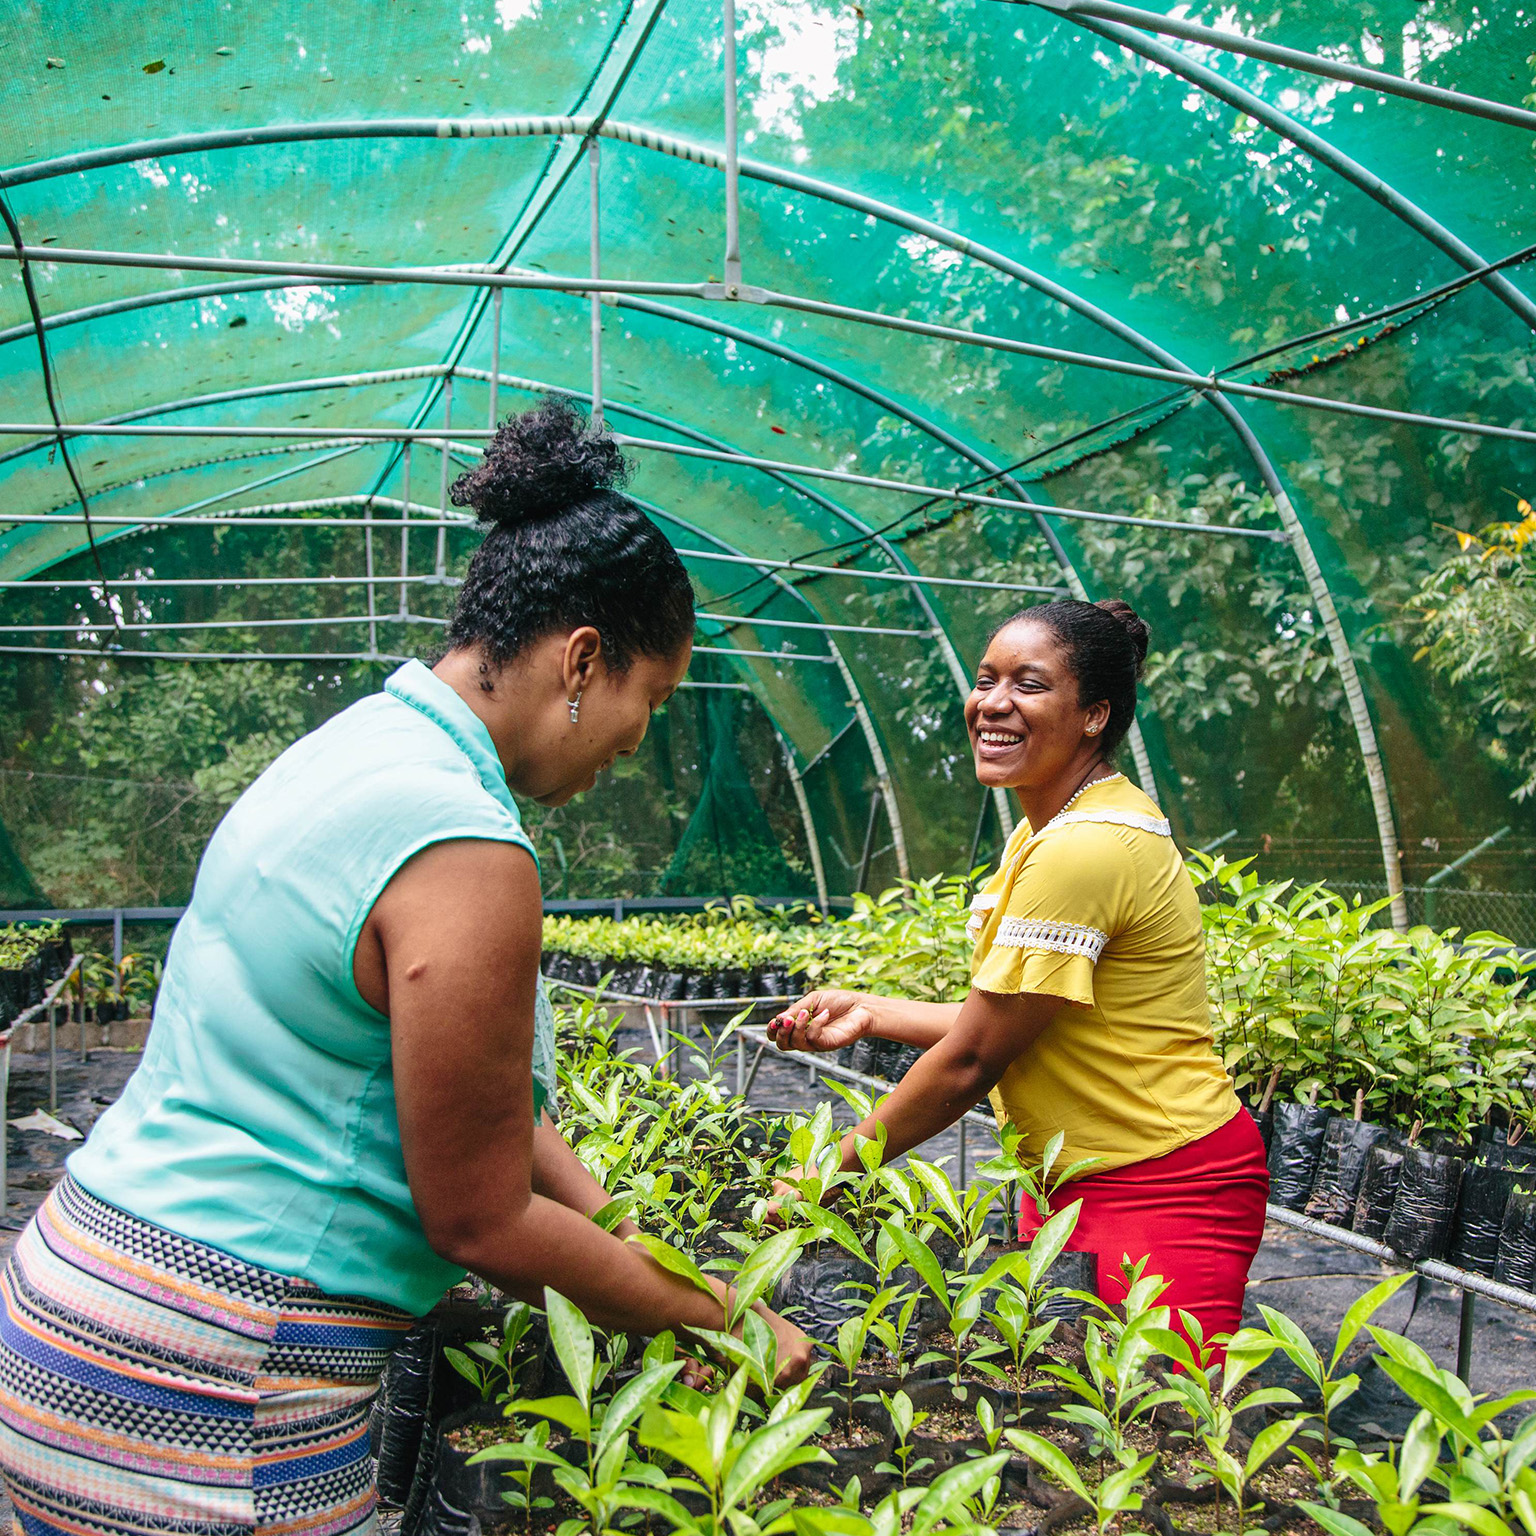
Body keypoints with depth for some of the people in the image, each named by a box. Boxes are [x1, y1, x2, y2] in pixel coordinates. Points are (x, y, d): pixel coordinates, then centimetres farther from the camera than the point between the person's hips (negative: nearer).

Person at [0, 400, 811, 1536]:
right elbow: (481, 1223, -16)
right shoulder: (466, 858, -25)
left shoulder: (351, 748, 5)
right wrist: (723, 1323, -3)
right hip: (204, 1401, -9)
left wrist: (617, 1227, 11)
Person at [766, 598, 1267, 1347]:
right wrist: (869, 1012, 6)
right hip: (1073, 1179, 10)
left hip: (1161, 1194, -9)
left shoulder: (1083, 850, -24)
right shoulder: (1046, 828, 8)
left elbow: (971, 1060, -20)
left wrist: (829, 1170, -9)